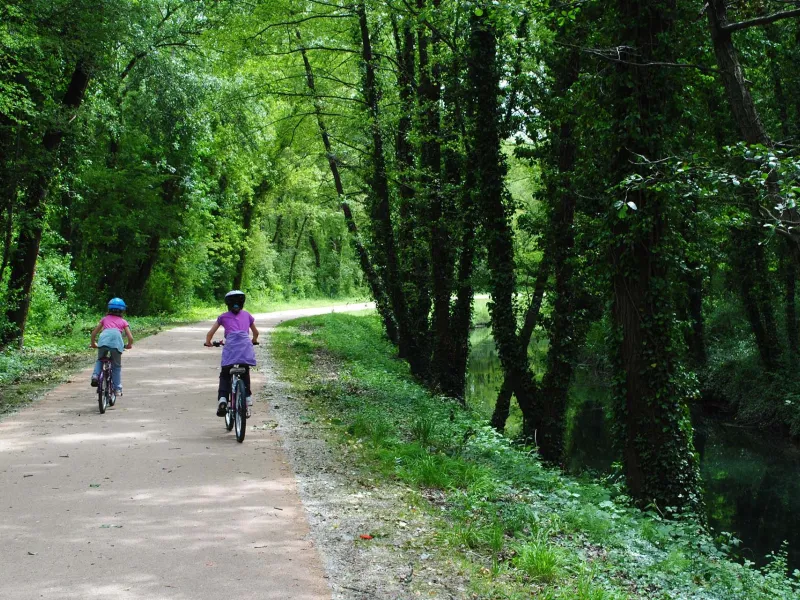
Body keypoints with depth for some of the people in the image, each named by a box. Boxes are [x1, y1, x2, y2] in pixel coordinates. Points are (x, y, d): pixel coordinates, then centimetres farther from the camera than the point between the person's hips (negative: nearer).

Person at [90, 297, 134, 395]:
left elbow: (94, 333, 31)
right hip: (116, 341, -1)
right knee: (116, 366, 13)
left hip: (104, 338, 1)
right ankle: (117, 389, 7)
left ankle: (95, 375, 0)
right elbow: (130, 338, 18)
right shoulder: (123, 321, 28)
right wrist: (129, 345, 38)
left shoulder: (105, 319, 31)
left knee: (100, 360, 26)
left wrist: (93, 344, 47)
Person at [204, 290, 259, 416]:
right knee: (245, 374, 20)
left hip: (230, 346, -1)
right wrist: (254, 341, 54)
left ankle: (222, 398, -7)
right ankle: (247, 397, 13)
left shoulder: (223, 317, 19)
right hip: (245, 346, 1)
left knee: (225, 375, 11)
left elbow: (210, 333, 16)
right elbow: (256, 333, 33)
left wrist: (208, 342, 36)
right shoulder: (247, 315, 24)